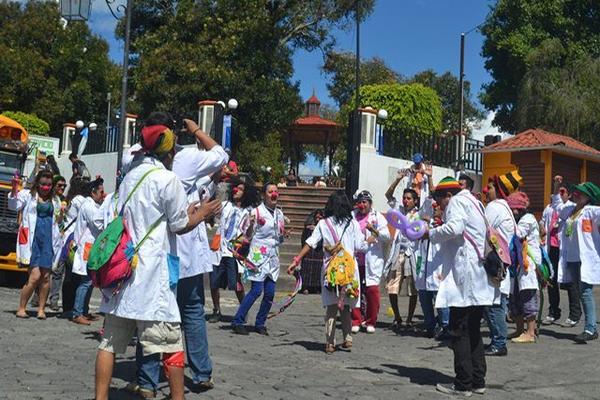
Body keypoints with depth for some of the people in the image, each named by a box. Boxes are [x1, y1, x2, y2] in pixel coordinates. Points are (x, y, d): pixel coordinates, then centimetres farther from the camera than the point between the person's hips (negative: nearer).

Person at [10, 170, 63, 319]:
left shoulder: (55, 200, 17)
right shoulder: (27, 195, 6)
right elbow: (14, 206, -11)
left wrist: (62, 214, 7)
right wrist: (14, 190, -23)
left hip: (48, 239, 4)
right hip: (32, 238, -4)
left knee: (46, 276, 1)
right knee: (35, 275, -11)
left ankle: (41, 309, 11)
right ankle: (21, 308, 2)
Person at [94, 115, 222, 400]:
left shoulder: (131, 174, 13)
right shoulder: (168, 179, -9)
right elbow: (180, 226, -2)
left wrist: (185, 212, 23)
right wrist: (201, 213, 16)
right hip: (151, 271, -7)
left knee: (110, 341, 7)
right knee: (170, 342, 3)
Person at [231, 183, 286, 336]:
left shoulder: (279, 214, 14)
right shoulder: (257, 211, -5)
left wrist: (283, 235, 1)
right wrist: (251, 224, -24)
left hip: (273, 257, 6)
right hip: (259, 255, -6)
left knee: (270, 292, 2)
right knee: (257, 290, -11)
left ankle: (260, 323, 15)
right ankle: (237, 322, -2)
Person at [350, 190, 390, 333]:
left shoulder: (377, 217, 4)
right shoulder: (351, 216, 13)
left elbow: (387, 236, -5)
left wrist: (374, 230, -22)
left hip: (372, 261, -3)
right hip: (354, 261, 3)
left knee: (372, 290, -7)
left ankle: (370, 322, 6)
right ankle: (356, 321, 11)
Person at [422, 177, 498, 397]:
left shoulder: (456, 202, -4)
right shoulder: (474, 203, 24)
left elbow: (454, 228, -22)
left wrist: (430, 234, -9)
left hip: (464, 279, -9)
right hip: (480, 280, 9)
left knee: (459, 331, -4)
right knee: (473, 331, 13)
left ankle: (463, 384, -2)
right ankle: (478, 381, 17)